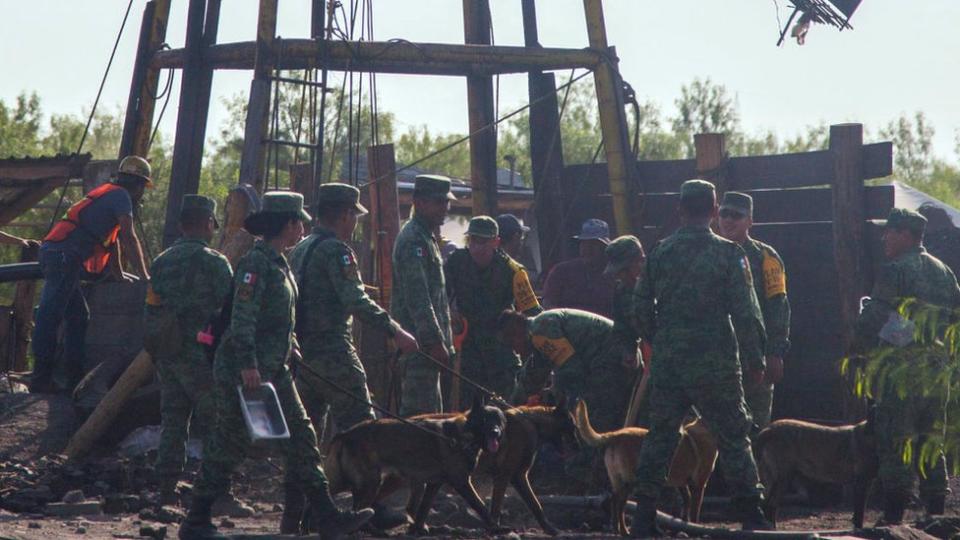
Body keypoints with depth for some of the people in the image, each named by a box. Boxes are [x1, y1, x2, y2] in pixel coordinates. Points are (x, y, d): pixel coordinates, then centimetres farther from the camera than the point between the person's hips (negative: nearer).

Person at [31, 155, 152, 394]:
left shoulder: (108, 194, 28)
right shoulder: (121, 196, -2)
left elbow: (114, 240, 34)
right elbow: (129, 239, -8)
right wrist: (145, 277, -5)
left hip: (53, 255, 10)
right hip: (64, 256, -10)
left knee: (78, 316, 13)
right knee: (50, 317, -12)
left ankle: (75, 378, 13)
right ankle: (41, 378, -16)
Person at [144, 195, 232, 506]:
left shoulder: (161, 262, 11)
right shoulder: (213, 262, -10)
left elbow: (151, 309, 13)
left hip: (166, 354, 7)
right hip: (200, 357, -7)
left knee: (172, 422, 10)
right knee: (213, 426, -1)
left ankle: (167, 491, 8)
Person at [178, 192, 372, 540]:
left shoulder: (278, 263, 15)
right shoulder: (255, 263, -16)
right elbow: (242, 318, -23)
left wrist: (290, 345, 20)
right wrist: (247, 364, -27)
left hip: (273, 370, 10)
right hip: (242, 371, -10)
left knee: (300, 436, 7)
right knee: (228, 445, -3)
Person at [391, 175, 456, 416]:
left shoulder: (427, 237, 20)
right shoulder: (413, 240, -14)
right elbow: (417, 297, -21)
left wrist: (441, 341, 22)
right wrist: (434, 341, -22)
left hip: (426, 343, 11)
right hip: (420, 344, -11)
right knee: (422, 413, -12)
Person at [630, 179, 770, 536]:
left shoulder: (659, 252, 2)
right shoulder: (728, 254, -8)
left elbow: (641, 307, 8)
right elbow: (745, 313, -8)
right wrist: (755, 360, 0)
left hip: (667, 361, 3)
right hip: (715, 365, -3)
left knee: (659, 436, 9)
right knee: (732, 437, 5)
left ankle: (644, 518, 7)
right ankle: (751, 516, 5)